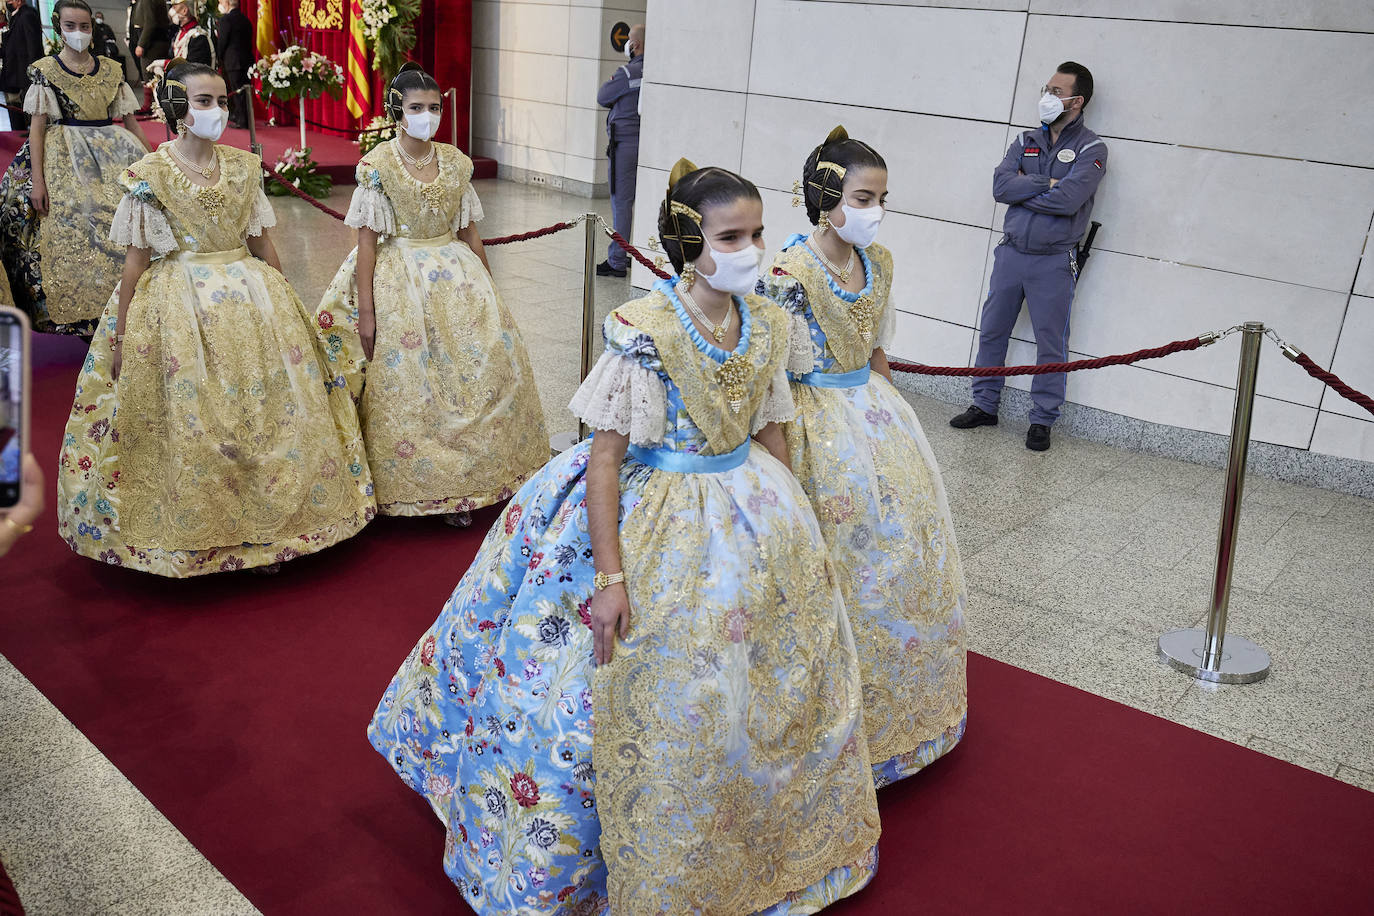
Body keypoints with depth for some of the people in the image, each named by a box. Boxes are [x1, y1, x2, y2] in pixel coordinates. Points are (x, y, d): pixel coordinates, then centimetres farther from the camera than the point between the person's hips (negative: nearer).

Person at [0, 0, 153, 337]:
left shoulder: (111, 69, 9)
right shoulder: (45, 69, 2)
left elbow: (131, 121, 10)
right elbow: (37, 128, -3)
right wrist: (37, 179, -12)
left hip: (113, 152, 2)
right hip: (64, 158, -2)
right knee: (71, 230, -9)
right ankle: (79, 315, -1)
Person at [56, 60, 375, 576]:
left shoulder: (244, 167, 7)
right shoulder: (149, 175, -4)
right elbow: (137, 259, -2)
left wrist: (283, 309, 12)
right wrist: (121, 338, -2)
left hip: (251, 300, 4)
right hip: (179, 304, -3)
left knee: (271, 408, 1)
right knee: (189, 421, -2)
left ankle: (261, 529, 15)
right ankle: (195, 538, 13)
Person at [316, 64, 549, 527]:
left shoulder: (455, 161, 6)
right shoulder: (378, 165, -6)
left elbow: (469, 232, 11)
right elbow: (367, 241, -7)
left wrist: (488, 290, 10)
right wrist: (366, 311, -11)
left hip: (456, 278, 4)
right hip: (399, 283, -4)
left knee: (487, 365, 0)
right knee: (406, 383, 0)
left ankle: (459, 485, 13)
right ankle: (414, 485, 17)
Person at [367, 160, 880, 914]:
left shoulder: (767, 324, -2)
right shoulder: (643, 329, -19)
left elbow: (770, 435, 8)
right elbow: (605, 455, -18)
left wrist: (790, 525, 10)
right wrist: (609, 575, -20)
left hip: (747, 517, 6)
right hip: (653, 524, -6)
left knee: (770, 679, 18)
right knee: (652, 702, 4)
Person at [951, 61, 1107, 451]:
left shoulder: (1091, 149, -5)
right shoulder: (1026, 142, 10)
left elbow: (1067, 199, -21)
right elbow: (1001, 186, -6)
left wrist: (1023, 189, -9)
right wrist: (1047, 183, -13)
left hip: (1053, 261, -5)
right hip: (1010, 253, 5)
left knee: (1051, 343, 3)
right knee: (991, 332, 11)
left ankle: (1042, 420, 14)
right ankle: (984, 406, 24)